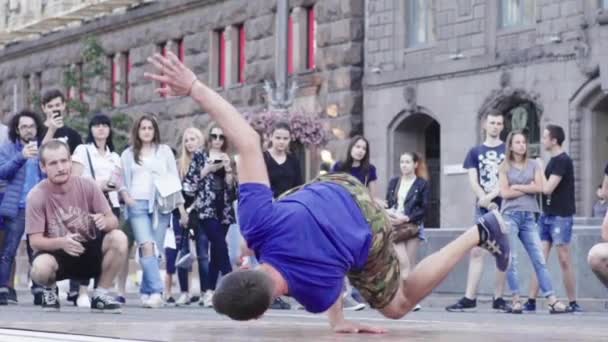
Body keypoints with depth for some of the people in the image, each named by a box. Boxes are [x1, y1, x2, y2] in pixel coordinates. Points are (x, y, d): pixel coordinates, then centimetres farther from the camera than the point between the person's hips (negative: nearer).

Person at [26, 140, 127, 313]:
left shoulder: (87, 186, -12)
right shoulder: (36, 196, -18)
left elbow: (113, 221, -7)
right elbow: (35, 241, -17)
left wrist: (105, 222, -34)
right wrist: (61, 242, -37)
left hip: (90, 251, 3)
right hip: (57, 253, -2)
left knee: (118, 238, -26)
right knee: (40, 267, -37)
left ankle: (101, 294, -7)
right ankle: (50, 290, 3)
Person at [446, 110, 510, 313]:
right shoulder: (475, 152, 12)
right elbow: (473, 180, 2)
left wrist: (491, 196, -16)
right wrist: (487, 202, -12)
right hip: (482, 209, 1)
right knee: (476, 252, -5)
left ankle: (498, 299, 3)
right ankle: (469, 298, -8)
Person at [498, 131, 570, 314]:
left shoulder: (534, 165, 12)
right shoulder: (504, 167, 6)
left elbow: (539, 187, -2)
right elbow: (505, 193, -5)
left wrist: (517, 187, -4)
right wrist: (528, 188, -3)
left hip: (529, 216, 2)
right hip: (510, 215, -2)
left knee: (539, 259, -3)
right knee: (510, 259, -6)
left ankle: (552, 300, -7)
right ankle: (516, 300, -2)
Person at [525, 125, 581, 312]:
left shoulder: (563, 161, -12)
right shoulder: (553, 161, 14)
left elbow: (547, 188, -18)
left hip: (561, 216, -8)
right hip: (547, 215, 8)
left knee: (564, 261, -3)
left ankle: (573, 303, 5)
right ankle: (531, 302, 3)